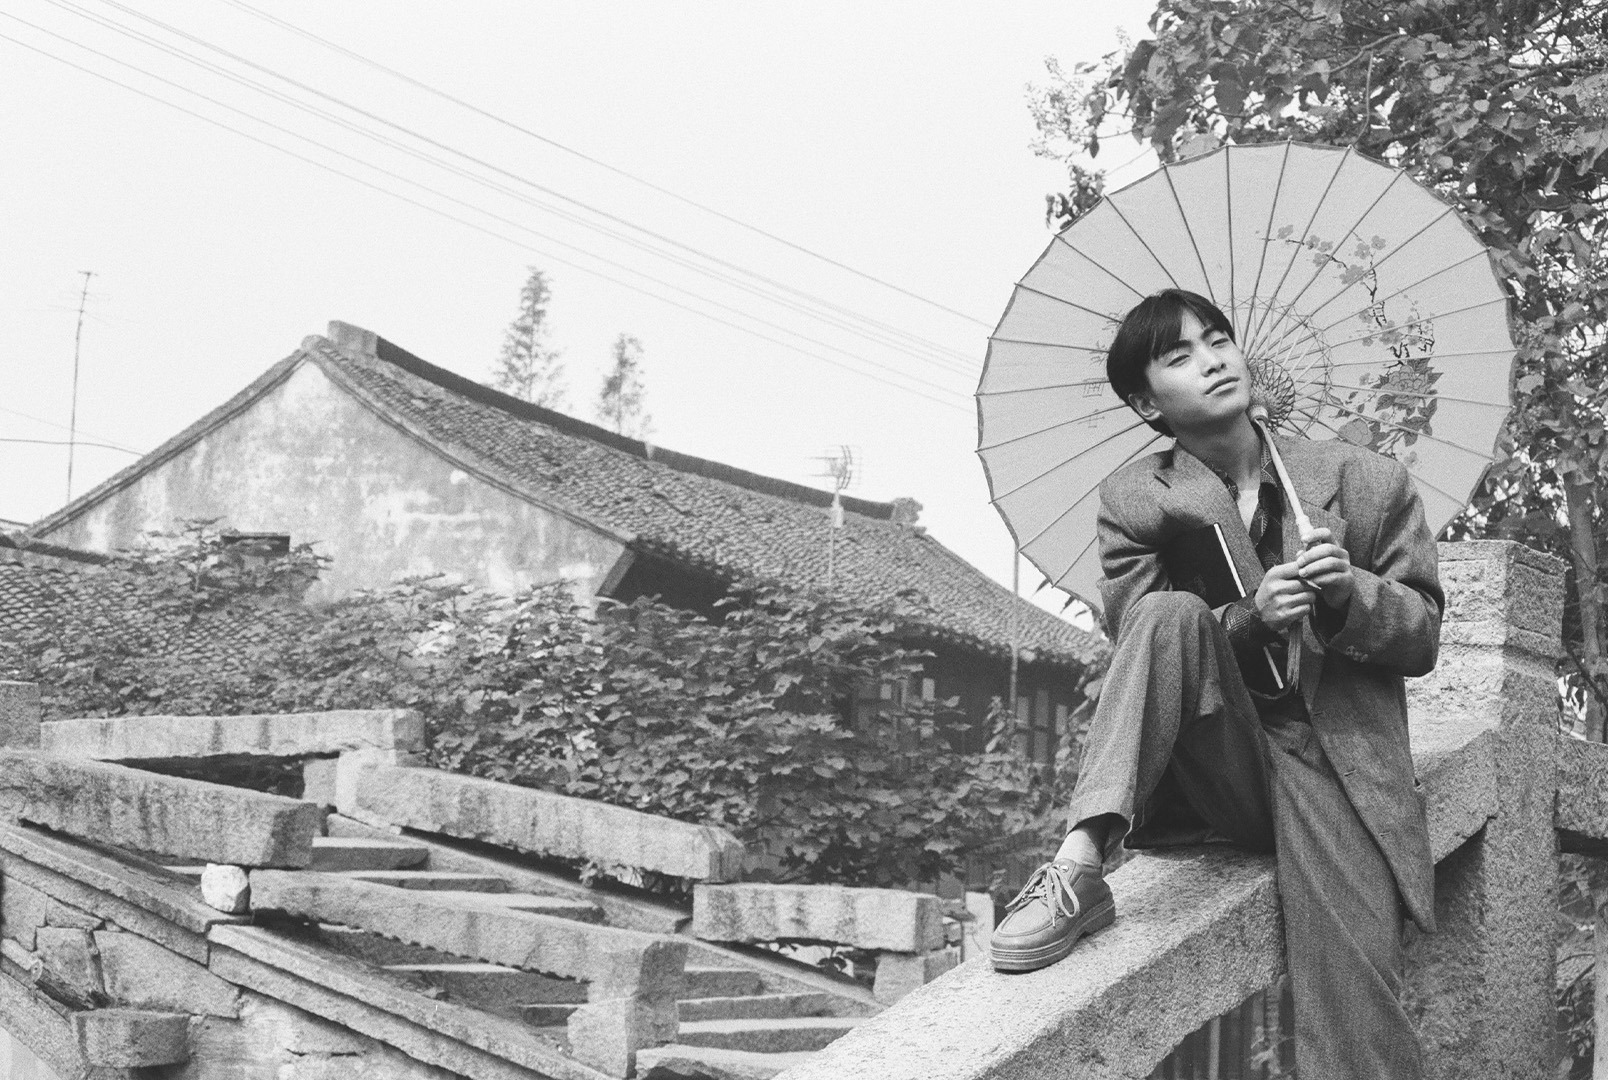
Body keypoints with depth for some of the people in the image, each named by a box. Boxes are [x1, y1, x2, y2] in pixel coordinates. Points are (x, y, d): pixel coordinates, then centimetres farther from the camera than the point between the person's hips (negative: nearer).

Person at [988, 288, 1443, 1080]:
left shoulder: (1368, 483, 8)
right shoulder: (1135, 501, 6)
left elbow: (1422, 637, 10)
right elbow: (1145, 653, -1)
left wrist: (1351, 594, -12)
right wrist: (1250, 619, -19)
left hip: (1337, 760, 0)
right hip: (1214, 769, 0)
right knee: (1171, 613, -29)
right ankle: (1079, 868, -37)